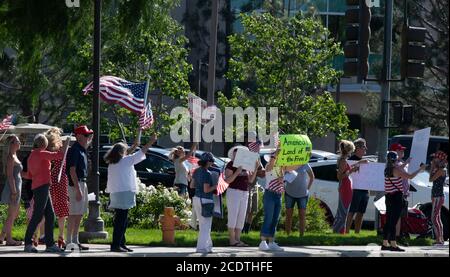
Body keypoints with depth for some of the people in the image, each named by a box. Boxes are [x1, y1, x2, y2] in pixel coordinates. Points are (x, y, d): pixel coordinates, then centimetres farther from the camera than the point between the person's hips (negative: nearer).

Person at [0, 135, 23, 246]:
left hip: (16, 187, 10)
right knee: (11, 215, -4)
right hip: (13, 187, -10)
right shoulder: (11, 157, -14)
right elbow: (10, 175, -19)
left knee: (15, 214, 13)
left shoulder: (14, 156, 15)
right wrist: (14, 191, -22)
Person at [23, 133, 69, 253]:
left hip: (37, 187, 9)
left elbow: (29, 175, 20)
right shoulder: (41, 154, -10)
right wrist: (66, 144, -1)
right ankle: (28, 243, -5)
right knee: (37, 216, -7)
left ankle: (50, 244, 7)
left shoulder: (32, 156, 16)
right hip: (42, 186, -9)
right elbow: (59, 155, -14)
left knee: (50, 216, 8)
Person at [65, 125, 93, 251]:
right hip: (76, 184, -10)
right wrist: (77, 189, -24)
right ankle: (69, 242, -7)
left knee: (79, 214, 12)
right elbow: (72, 170, -21)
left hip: (82, 183, 10)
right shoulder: (74, 150, -15)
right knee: (74, 214, -9)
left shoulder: (82, 150, 14)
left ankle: (75, 241, 17)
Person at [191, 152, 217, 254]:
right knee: (206, 225, -1)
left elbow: (193, 184, 14)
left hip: (196, 198, 9)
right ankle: (202, 247, -2)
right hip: (205, 200, -8)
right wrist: (216, 186, -9)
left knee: (202, 224, 17)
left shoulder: (196, 171, 6)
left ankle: (207, 245, 24)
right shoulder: (207, 174, -19)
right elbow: (206, 190, -21)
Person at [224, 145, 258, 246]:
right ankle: (232, 240, -5)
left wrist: (256, 169, -1)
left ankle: (237, 239, 8)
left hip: (244, 193, 7)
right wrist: (237, 172, -24)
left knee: (241, 217, 6)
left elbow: (250, 180, 11)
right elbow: (227, 180, -13)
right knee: (233, 216, -6)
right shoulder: (230, 165, -6)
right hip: (233, 192, -7)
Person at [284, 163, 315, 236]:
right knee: (288, 215, 3)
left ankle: (301, 236, 5)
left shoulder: (305, 165, -6)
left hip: (302, 194, 0)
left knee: (302, 215, 0)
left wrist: (308, 188, 2)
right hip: (290, 193, 0)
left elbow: (312, 176, 9)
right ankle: (287, 235, 9)